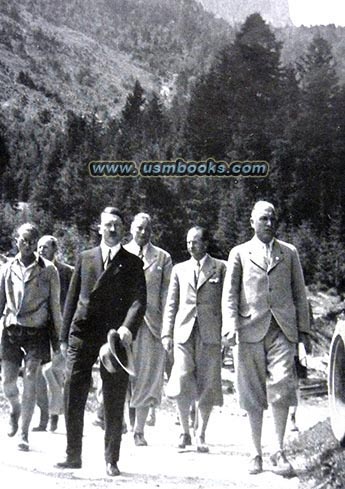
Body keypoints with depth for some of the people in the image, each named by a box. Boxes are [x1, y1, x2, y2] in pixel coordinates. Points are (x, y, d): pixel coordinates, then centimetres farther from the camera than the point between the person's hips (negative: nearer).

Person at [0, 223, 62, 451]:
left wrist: (57, 336, 2)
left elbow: (55, 305, 3)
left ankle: (24, 434, 2)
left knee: (30, 380, -8)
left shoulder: (48, 270, 0)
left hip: (36, 331, -2)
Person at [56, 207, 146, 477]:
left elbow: (139, 300, -3)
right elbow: (72, 298, 13)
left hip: (115, 337, -1)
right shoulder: (85, 258, 13)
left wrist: (128, 328, -21)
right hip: (82, 335, 2)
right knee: (73, 397, 0)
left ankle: (111, 459, 14)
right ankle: (73, 455, 13)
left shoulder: (132, 263, 8)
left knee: (114, 402, 3)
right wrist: (65, 335, 8)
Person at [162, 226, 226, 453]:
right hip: (184, 332, 2)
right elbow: (171, 304, 15)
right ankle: (185, 432, 12)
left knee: (207, 386, 2)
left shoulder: (220, 268, 6)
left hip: (210, 333, -1)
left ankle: (201, 435, 15)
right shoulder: (180, 269, 14)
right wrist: (167, 333, 6)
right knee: (182, 384, -7)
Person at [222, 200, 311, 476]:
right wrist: (231, 326, -9)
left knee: (281, 386, -11)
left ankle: (278, 451, 0)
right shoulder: (239, 253, 11)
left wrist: (303, 328, 9)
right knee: (253, 393, 4)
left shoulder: (289, 252, 15)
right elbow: (230, 294, 5)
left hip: (282, 329, 1)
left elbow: (299, 292, 15)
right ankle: (256, 454, 14)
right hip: (251, 329, 0)